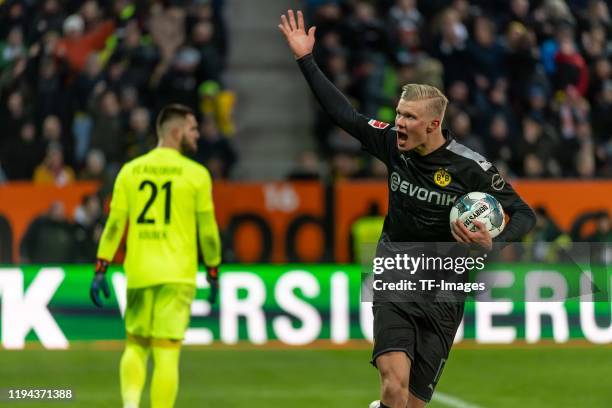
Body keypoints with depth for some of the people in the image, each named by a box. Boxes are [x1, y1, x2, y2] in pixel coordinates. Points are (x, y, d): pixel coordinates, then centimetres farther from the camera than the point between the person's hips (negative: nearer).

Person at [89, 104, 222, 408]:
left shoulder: (130, 171, 6)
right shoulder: (196, 174, -2)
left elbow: (114, 225, 4)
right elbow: (207, 229, 0)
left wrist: (100, 270, 6)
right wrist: (213, 273, 10)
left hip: (138, 272, 3)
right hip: (178, 274, -3)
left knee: (135, 345, 16)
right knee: (167, 353, -3)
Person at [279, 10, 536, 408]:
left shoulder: (469, 166, -12)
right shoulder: (394, 144, -3)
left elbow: (523, 214, -6)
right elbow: (345, 114, 8)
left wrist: (493, 244, -25)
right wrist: (306, 60, 7)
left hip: (442, 297, -1)